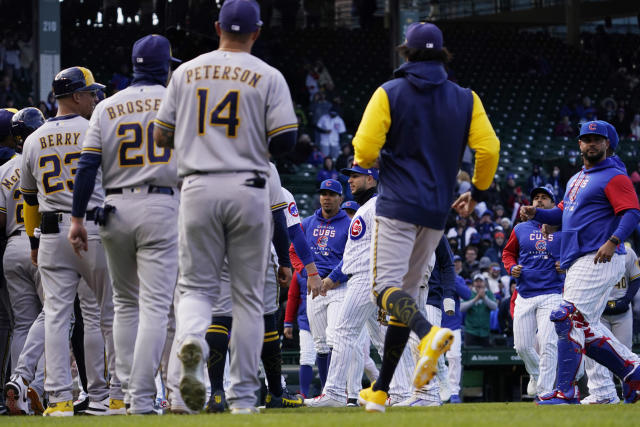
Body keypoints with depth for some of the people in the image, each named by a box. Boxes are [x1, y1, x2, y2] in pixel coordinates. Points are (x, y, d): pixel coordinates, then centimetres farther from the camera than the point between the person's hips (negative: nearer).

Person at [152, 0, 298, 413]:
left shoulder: (186, 73, 6)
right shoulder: (268, 77, -1)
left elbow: (162, 136, 9)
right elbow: (286, 139, -9)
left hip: (199, 189, 1)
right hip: (248, 189, -1)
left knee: (197, 285, 9)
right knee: (248, 295, 7)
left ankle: (192, 341, -25)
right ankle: (243, 396, 7)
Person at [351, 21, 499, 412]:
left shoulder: (390, 93, -2)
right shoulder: (466, 99, 8)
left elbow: (365, 149, -9)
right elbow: (489, 149, 0)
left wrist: (366, 165, 15)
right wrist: (477, 193, 16)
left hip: (398, 205, -5)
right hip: (437, 212, 5)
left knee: (387, 288, -11)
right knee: (407, 296, 12)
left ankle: (429, 334, -44)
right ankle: (381, 391, 12)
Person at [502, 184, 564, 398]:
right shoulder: (520, 229, 13)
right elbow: (508, 252, 23)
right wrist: (511, 267, 3)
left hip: (552, 294, -3)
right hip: (525, 295, 3)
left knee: (548, 342, -16)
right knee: (522, 346, 1)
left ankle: (545, 390, -11)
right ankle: (536, 374, 31)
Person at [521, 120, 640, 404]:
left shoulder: (614, 177, -4)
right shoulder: (576, 180, 24)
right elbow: (563, 213, 29)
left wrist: (613, 241, -30)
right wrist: (535, 214, 9)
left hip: (600, 260, -10)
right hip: (577, 262, 10)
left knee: (569, 319, -18)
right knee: (586, 328, 8)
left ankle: (566, 391, -19)